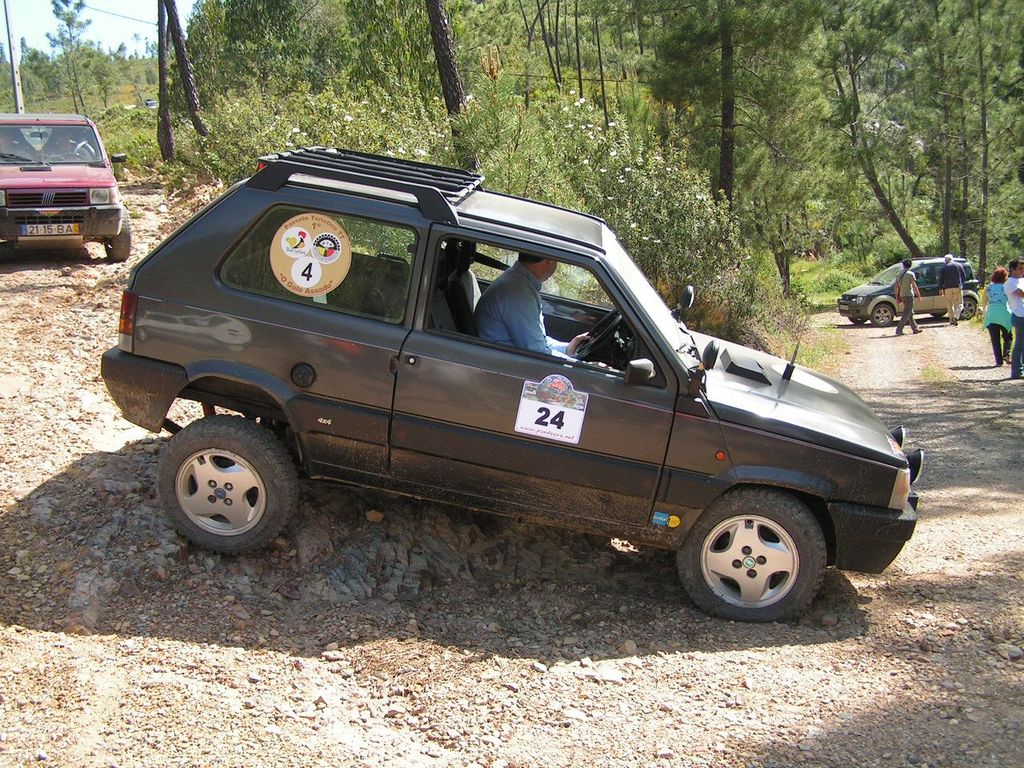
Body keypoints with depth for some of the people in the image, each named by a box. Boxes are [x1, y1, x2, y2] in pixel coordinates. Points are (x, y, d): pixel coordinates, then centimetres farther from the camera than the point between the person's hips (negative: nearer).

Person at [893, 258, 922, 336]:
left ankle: (915, 328, 22)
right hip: (909, 295, -7)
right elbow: (914, 286, -10)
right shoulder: (910, 274, -9)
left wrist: (897, 297, 13)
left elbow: (896, 287, 8)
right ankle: (899, 329, -13)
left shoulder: (900, 274, 9)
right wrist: (919, 295, -2)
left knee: (910, 313, 16)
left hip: (902, 295, 7)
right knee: (906, 314, -6)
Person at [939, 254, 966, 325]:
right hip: (957, 287, 0)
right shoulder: (958, 265, 7)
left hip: (948, 288, 0)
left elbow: (941, 279, 1)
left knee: (949, 305, 8)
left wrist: (940, 289, 5)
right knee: (958, 304, 4)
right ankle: (956, 316, -19)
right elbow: (964, 276, 11)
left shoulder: (944, 267, 4)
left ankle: (951, 320, 5)